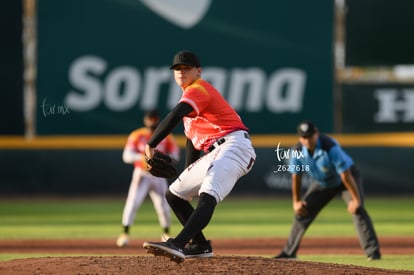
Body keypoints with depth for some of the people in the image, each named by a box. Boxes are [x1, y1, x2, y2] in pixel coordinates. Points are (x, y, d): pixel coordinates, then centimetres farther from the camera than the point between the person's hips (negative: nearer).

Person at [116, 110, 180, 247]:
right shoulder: (137, 135, -3)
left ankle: (166, 234, 22)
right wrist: (141, 157, -28)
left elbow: (175, 155, 0)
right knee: (132, 203, -17)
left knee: (163, 207, -1)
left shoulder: (166, 137, 2)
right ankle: (125, 233, -14)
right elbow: (127, 156, -9)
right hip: (141, 174, -1)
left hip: (159, 176, 1)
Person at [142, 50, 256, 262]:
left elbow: (174, 117, -23)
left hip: (233, 145, -11)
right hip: (214, 154, 11)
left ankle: (177, 245, -52)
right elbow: (192, 139, 29)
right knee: (174, 194, 17)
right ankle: (200, 245, 20)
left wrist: (151, 144, -23)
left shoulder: (198, 89, -5)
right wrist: (188, 175, 25)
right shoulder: (191, 94, 26)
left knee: (207, 196, -31)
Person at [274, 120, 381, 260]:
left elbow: (345, 175, -34)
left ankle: (373, 251, -25)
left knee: (357, 209, -24)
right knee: (302, 212, 3)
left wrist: (356, 199, -33)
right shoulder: (297, 151, -20)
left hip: (345, 178, -5)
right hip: (321, 183, 5)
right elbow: (296, 177, -5)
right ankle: (289, 252, 17)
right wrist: (296, 201, -2)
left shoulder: (330, 147, -37)